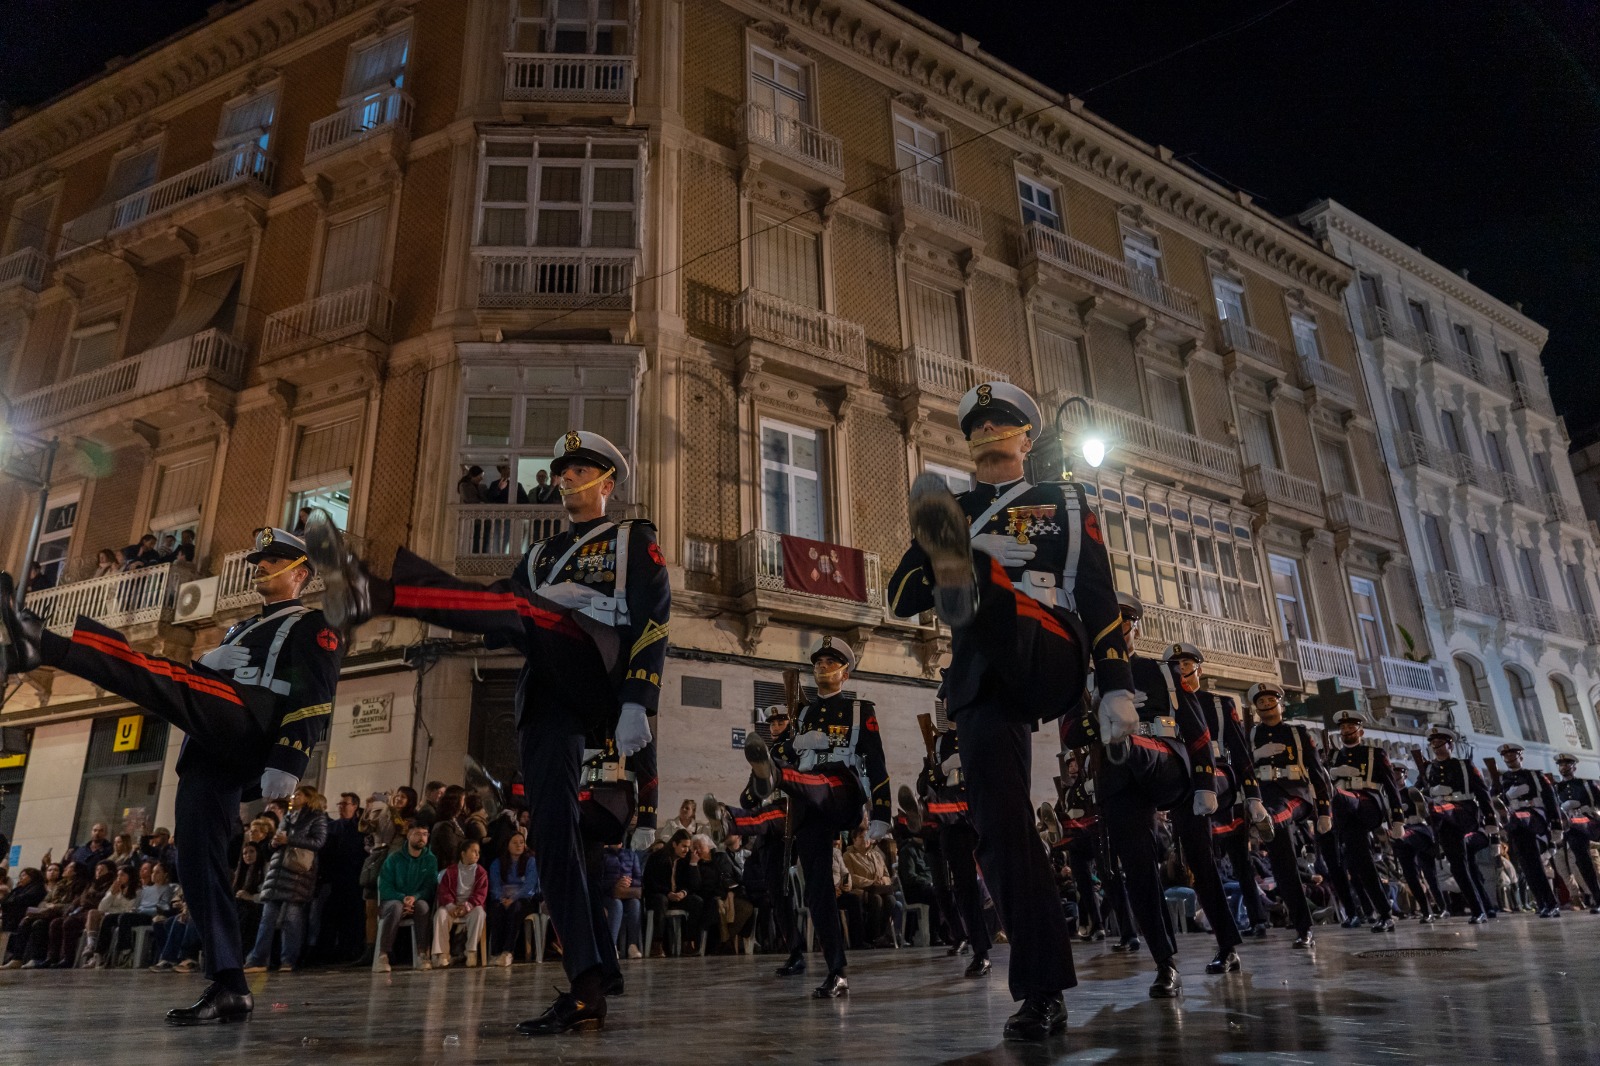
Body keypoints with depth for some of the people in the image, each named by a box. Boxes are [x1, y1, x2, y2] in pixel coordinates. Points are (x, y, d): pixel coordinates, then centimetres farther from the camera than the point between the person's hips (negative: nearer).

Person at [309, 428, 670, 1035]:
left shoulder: (635, 541, 15)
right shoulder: (540, 557, 33)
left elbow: (652, 621, 0)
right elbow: (489, 608, 19)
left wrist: (637, 705, -15)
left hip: (600, 681, -5)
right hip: (548, 698, 5)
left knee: (527, 608, -28)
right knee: (550, 826, -5)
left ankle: (375, 594, -49)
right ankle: (590, 988, -1)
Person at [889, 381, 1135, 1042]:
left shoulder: (1065, 504, 19)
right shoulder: (950, 513, 22)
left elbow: (1098, 598, 11)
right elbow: (902, 603, 11)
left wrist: (1116, 686, -1)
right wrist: (928, 542, -8)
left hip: (1048, 666, -2)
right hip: (982, 686, 2)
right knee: (1000, 824, -9)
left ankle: (964, 575, -65)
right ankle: (1043, 992, -2)